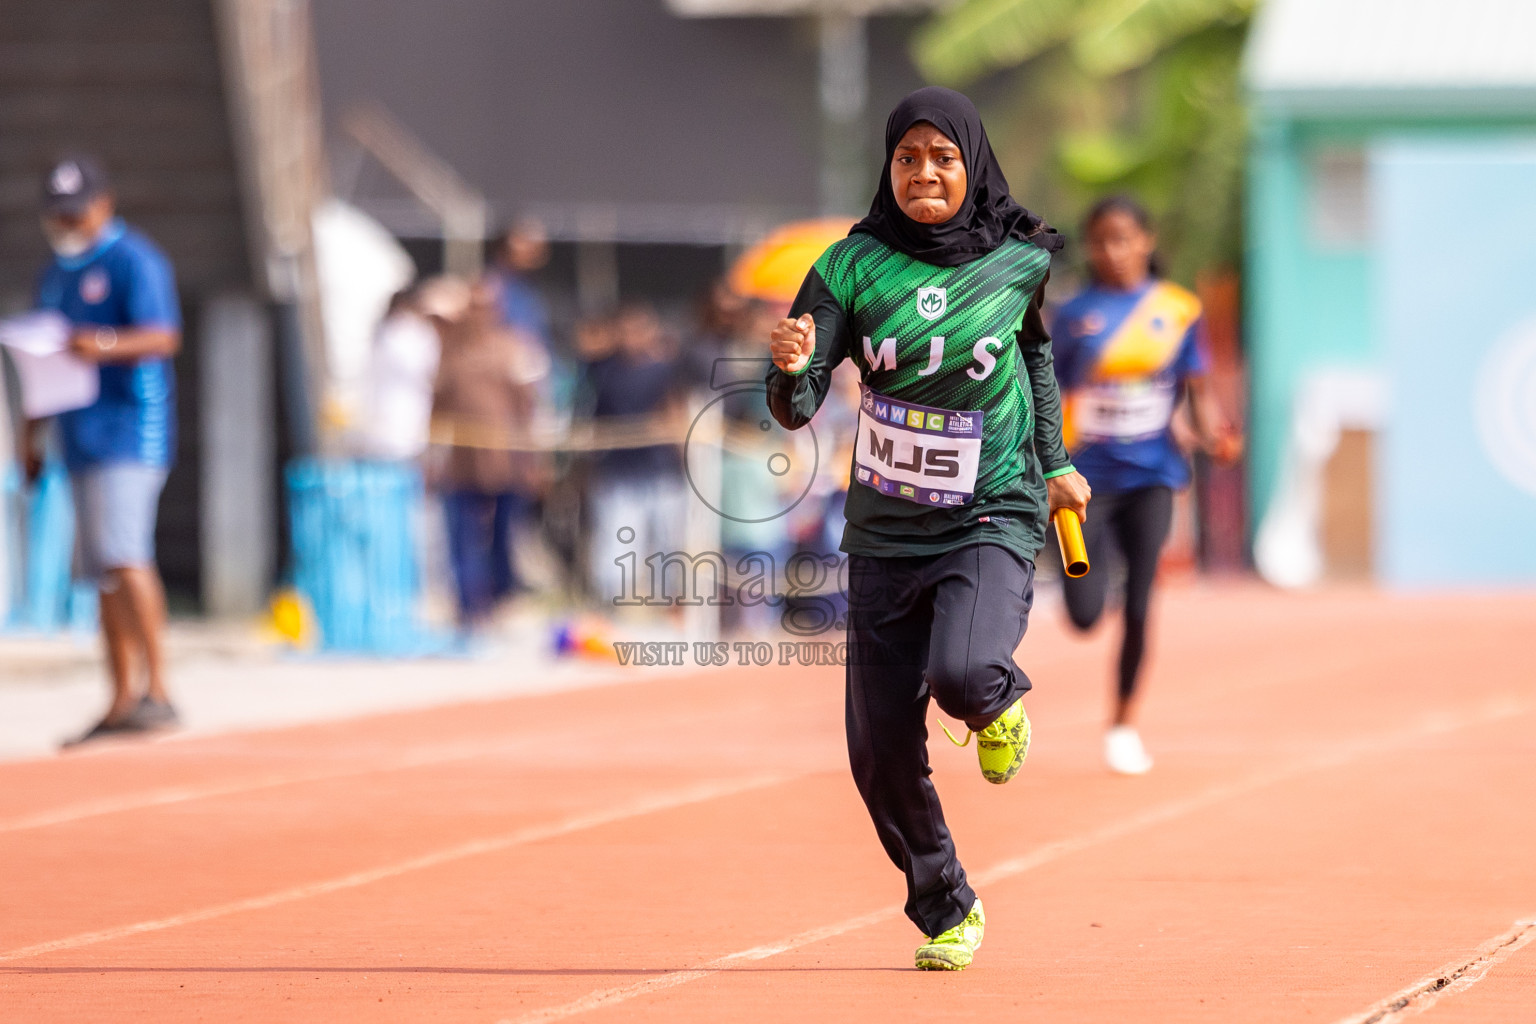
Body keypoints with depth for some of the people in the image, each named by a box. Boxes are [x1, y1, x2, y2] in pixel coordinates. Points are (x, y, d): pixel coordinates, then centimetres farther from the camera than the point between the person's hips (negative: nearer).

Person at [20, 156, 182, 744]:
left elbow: (164, 337, -19)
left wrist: (107, 345, -37)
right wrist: (32, 433, 20)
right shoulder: (57, 272, 20)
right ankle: (121, 703, 12)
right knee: (102, 575, 9)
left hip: (130, 428, -9)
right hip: (83, 441, 9)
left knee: (124, 558, -20)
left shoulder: (134, 261, -6)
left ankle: (156, 691, -22)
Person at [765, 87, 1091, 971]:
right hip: (885, 533, 2)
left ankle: (998, 704, 9)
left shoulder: (1020, 260, -3)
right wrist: (792, 367, -31)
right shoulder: (855, 266, -6)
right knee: (882, 754, 2)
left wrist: (1053, 464, 18)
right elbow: (797, 407, -10)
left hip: (991, 523, -2)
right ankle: (948, 913, 26)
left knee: (963, 674, -30)